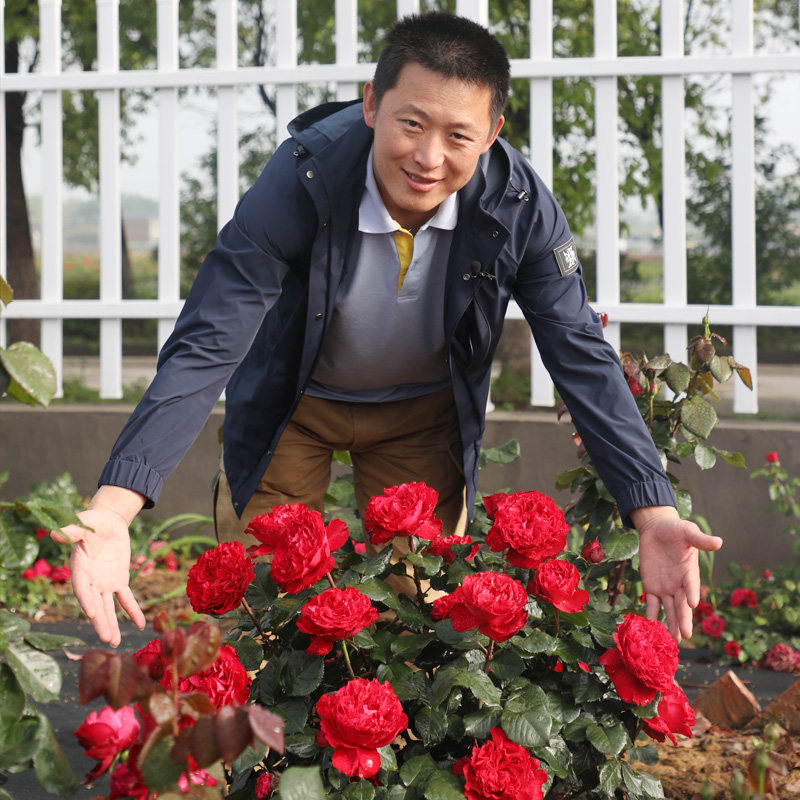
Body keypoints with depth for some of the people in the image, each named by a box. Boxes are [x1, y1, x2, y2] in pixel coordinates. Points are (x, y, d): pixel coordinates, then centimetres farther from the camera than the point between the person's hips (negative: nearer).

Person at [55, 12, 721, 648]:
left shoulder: (520, 207, -28)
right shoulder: (302, 180, -34)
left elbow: (584, 357, -20)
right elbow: (205, 349, -37)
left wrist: (654, 515, -31)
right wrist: (114, 505, -49)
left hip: (425, 408, 1)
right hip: (296, 404, -1)